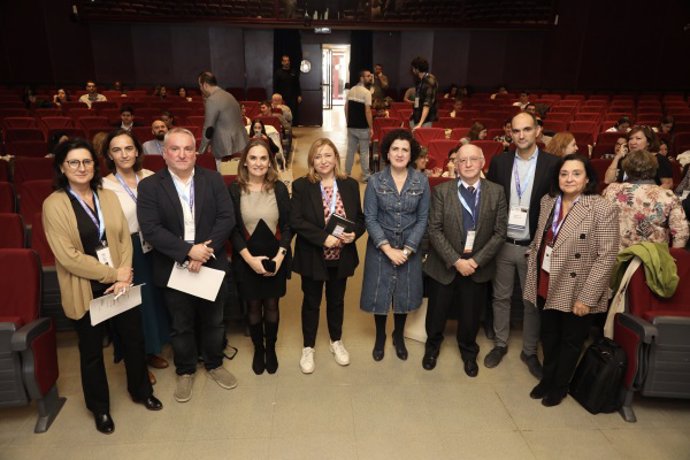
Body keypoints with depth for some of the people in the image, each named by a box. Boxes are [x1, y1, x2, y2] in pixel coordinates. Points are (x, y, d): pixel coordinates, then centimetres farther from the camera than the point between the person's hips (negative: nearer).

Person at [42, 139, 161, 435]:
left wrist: (124, 277, -13)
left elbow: (125, 238, 0)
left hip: (120, 285, 4)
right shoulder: (54, 204, -11)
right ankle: (99, 407, 37)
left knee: (134, 339, 15)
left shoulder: (108, 197, 3)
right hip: (85, 290, -3)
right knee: (92, 351, 15)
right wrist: (113, 274, -16)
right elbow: (67, 256, -17)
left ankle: (141, 390, 40)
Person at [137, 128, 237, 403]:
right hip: (173, 270, -1)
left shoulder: (213, 180, -2)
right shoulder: (149, 186, -7)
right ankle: (185, 371, 37)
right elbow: (150, 229, -16)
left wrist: (205, 251, -20)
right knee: (181, 326, 15)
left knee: (213, 321, 17)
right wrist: (188, 250, -24)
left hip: (211, 266, 2)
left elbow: (227, 218, -9)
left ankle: (214, 364, 40)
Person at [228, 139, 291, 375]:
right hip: (246, 260, -1)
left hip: (276, 259, 1)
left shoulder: (279, 189, -3)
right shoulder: (234, 190, -6)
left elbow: (287, 226, -2)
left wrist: (280, 256, -14)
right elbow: (232, 229, -7)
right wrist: (250, 258, -15)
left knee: (271, 305, 12)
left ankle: (271, 349, 34)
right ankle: (258, 349, 34)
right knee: (253, 306, 12)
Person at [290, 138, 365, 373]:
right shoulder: (301, 185, -10)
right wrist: (323, 238, -25)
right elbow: (296, 221, -16)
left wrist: (354, 233, -17)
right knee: (311, 302, 13)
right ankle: (308, 348, 31)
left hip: (342, 256, 3)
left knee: (337, 300, 20)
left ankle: (336, 342, 41)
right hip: (312, 256, -3)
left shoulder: (350, 185, 0)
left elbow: (360, 218, 4)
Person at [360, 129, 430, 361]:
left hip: (410, 247, 1)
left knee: (405, 293, 13)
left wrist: (407, 249, -13)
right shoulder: (375, 181, -8)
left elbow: (422, 219, -4)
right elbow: (370, 218, -9)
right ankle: (380, 337, 33)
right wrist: (388, 248, -17)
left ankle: (399, 336, 37)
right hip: (380, 247, -1)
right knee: (379, 292, 9)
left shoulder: (422, 181, -6)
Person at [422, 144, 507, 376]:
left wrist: (476, 260, -14)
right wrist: (456, 260, -18)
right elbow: (434, 229, -11)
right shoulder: (441, 191, -8)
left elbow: (500, 232, -5)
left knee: (471, 314, 15)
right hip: (445, 264, -1)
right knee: (437, 311, 13)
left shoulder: (496, 192, -3)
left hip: (479, 266, 1)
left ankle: (468, 352, 44)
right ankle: (432, 346, 44)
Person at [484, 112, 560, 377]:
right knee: (501, 297, 14)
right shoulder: (499, 162, -1)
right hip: (503, 243, 2)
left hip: (534, 246, -1)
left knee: (533, 300, 12)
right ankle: (500, 344, 33)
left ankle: (529, 351, 30)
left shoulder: (552, 164, -7)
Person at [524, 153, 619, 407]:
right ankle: (547, 379, 42)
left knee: (571, 341, 16)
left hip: (575, 291, -4)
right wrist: (532, 278, 8)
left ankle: (560, 386, 36)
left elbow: (606, 257, -17)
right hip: (546, 287, 5)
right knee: (549, 336, 20)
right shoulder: (548, 201, 2)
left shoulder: (603, 209, -16)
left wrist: (586, 297, -18)